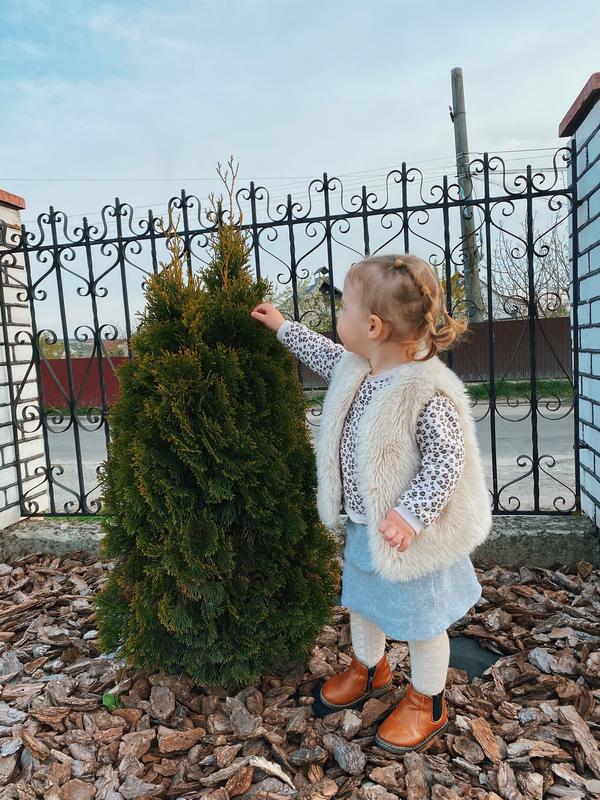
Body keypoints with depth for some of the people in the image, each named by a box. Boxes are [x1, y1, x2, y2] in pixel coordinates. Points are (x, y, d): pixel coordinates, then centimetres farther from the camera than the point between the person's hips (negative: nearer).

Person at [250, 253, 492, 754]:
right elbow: (328, 357, 17)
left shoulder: (428, 391, -29)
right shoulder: (357, 368, -5)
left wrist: (410, 514, -29)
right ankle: (369, 669, 54)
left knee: (420, 618, 15)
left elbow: (446, 461, -25)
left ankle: (427, 703, 40)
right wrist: (284, 327, 21)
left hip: (407, 534, -8)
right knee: (363, 600, 27)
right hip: (363, 524, 8)